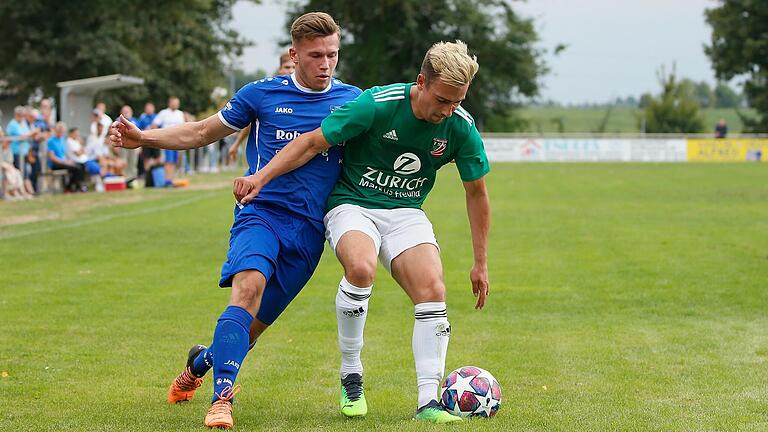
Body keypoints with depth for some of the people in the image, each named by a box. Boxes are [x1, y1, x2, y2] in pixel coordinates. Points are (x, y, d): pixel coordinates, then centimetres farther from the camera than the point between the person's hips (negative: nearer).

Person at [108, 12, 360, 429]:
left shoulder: (352, 100, 7)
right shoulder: (263, 93, 4)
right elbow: (203, 132, 13)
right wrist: (142, 138, 3)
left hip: (309, 229, 2)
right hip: (260, 212, -1)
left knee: (252, 326, 4)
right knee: (249, 286, -30)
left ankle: (202, 360, 37)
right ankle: (221, 397, -29)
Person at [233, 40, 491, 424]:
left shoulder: (461, 126, -10)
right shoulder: (378, 104, -21)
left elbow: (476, 193, 4)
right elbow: (313, 142, -12)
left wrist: (480, 263, 6)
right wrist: (261, 176, -21)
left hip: (406, 213, 3)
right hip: (352, 204, -3)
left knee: (432, 291, -22)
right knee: (361, 267, -35)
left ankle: (428, 402, -14)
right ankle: (350, 377, -15)